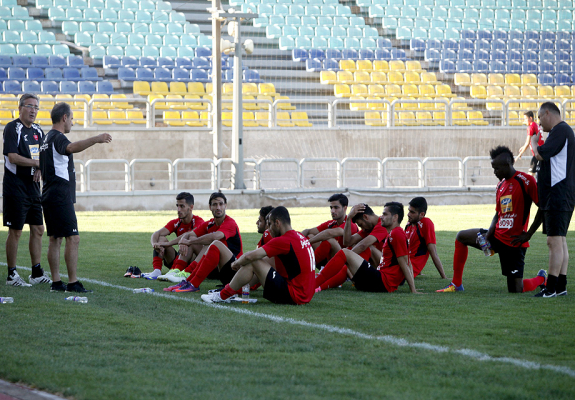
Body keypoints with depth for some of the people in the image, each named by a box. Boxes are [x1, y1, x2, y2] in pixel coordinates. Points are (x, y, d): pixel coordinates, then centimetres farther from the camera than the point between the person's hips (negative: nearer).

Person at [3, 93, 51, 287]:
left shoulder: (37, 131, 14)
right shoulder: (12, 128, -9)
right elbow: (13, 157, -18)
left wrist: (40, 168, -3)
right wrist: (37, 163, -17)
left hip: (33, 186, 8)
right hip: (15, 188, -8)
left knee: (38, 229, 9)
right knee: (15, 231, -4)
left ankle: (36, 273, 17)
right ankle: (11, 275, 2)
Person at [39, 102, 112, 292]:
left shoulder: (48, 139, 19)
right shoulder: (58, 138, -12)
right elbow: (72, 147, -37)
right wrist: (95, 139, -46)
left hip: (49, 197, 10)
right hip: (60, 197, -10)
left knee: (55, 239, 10)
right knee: (73, 238, -11)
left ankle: (56, 282, 10)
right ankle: (73, 283, -14)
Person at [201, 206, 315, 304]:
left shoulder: (284, 241, -16)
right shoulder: (301, 238, 14)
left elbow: (250, 257, -18)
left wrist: (237, 263, 3)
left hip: (293, 296, -10)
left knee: (253, 263, -8)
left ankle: (223, 295, 1)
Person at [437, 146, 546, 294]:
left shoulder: (525, 181, -15)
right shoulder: (501, 185, 10)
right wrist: (488, 234, -1)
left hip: (514, 243, -8)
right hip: (498, 236, 8)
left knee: (516, 290, -6)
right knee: (461, 237, 11)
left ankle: (541, 278, 27)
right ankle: (456, 284, 16)